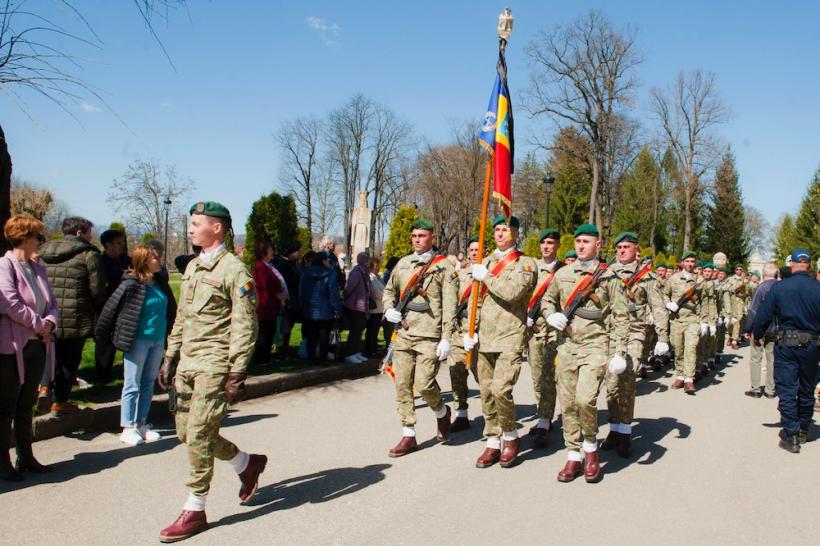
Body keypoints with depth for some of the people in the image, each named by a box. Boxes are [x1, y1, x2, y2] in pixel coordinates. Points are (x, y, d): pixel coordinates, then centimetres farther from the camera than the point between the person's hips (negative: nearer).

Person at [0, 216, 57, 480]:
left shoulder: (37, 268, 12)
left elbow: (51, 301, 14)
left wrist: (50, 321, -6)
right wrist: (38, 323, -13)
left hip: (37, 345, 7)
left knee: (26, 404, 15)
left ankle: (25, 456, 24)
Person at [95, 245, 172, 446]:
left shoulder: (159, 284, 5)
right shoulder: (131, 285, -14)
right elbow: (110, 310, -10)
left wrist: (168, 334, 15)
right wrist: (103, 338, -4)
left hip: (158, 341, 7)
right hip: (138, 340, -7)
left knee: (148, 384, 13)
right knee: (132, 386, 2)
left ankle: (141, 425, 23)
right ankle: (127, 429, 11)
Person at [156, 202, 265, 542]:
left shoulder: (234, 270, -11)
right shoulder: (192, 267, 14)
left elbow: (245, 328, -14)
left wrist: (237, 376, -17)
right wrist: (170, 358, 16)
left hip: (214, 366, -9)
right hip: (188, 364, 9)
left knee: (198, 435, -6)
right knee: (187, 433, 12)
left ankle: (195, 511, 9)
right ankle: (248, 465, 32)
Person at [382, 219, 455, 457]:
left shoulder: (443, 266, -2)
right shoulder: (402, 264, 12)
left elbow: (449, 305, -7)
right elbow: (389, 290, 25)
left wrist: (446, 338, -13)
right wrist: (389, 309, 4)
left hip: (429, 337, -5)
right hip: (403, 335, 5)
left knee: (424, 384, -9)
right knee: (402, 386, 5)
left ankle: (442, 411, 23)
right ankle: (408, 436, 15)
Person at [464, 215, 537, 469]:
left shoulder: (526, 263, -2)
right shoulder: (485, 262, 16)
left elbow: (512, 292, -21)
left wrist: (486, 276, -11)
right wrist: (470, 331, 9)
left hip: (510, 336, -6)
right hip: (485, 336, 6)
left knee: (500, 389, -16)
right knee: (486, 392, 7)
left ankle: (510, 437, 7)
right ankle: (493, 443, 19)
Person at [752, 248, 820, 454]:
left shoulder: (779, 287, -8)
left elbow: (763, 315, -5)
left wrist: (757, 336, 11)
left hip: (786, 344, -2)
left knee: (787, 391, 3)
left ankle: (791, 436, 1)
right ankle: (803, 431, 31)